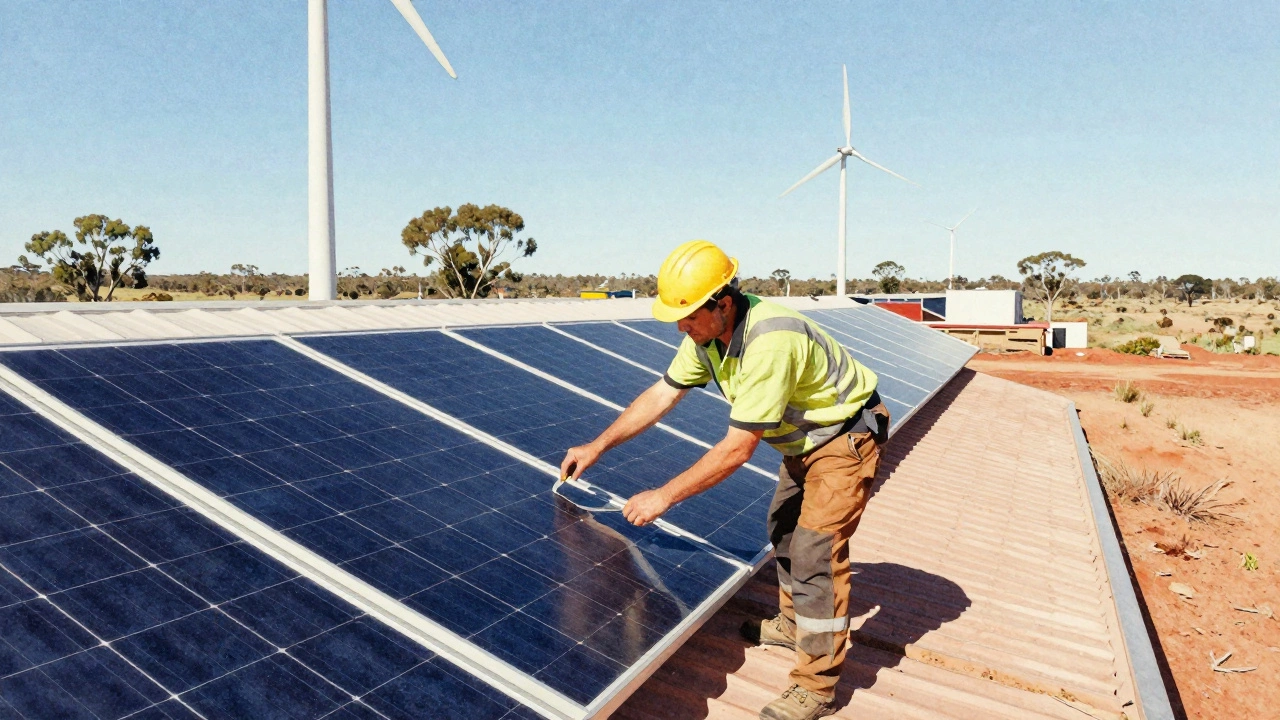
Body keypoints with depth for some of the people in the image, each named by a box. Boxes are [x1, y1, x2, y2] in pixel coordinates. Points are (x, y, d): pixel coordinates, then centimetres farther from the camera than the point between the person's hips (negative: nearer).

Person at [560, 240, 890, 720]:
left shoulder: (769, 343, -38)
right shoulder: (706, 332, -11)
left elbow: (737, 449, -35)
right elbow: (662, 395, -3)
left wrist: (664, 496, -29)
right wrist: (597, 446, -7)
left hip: (845, 438, -9)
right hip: (805, 437, 9)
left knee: (815, 552, -9)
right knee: (783, 529, 21)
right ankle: (794, 622, 42)